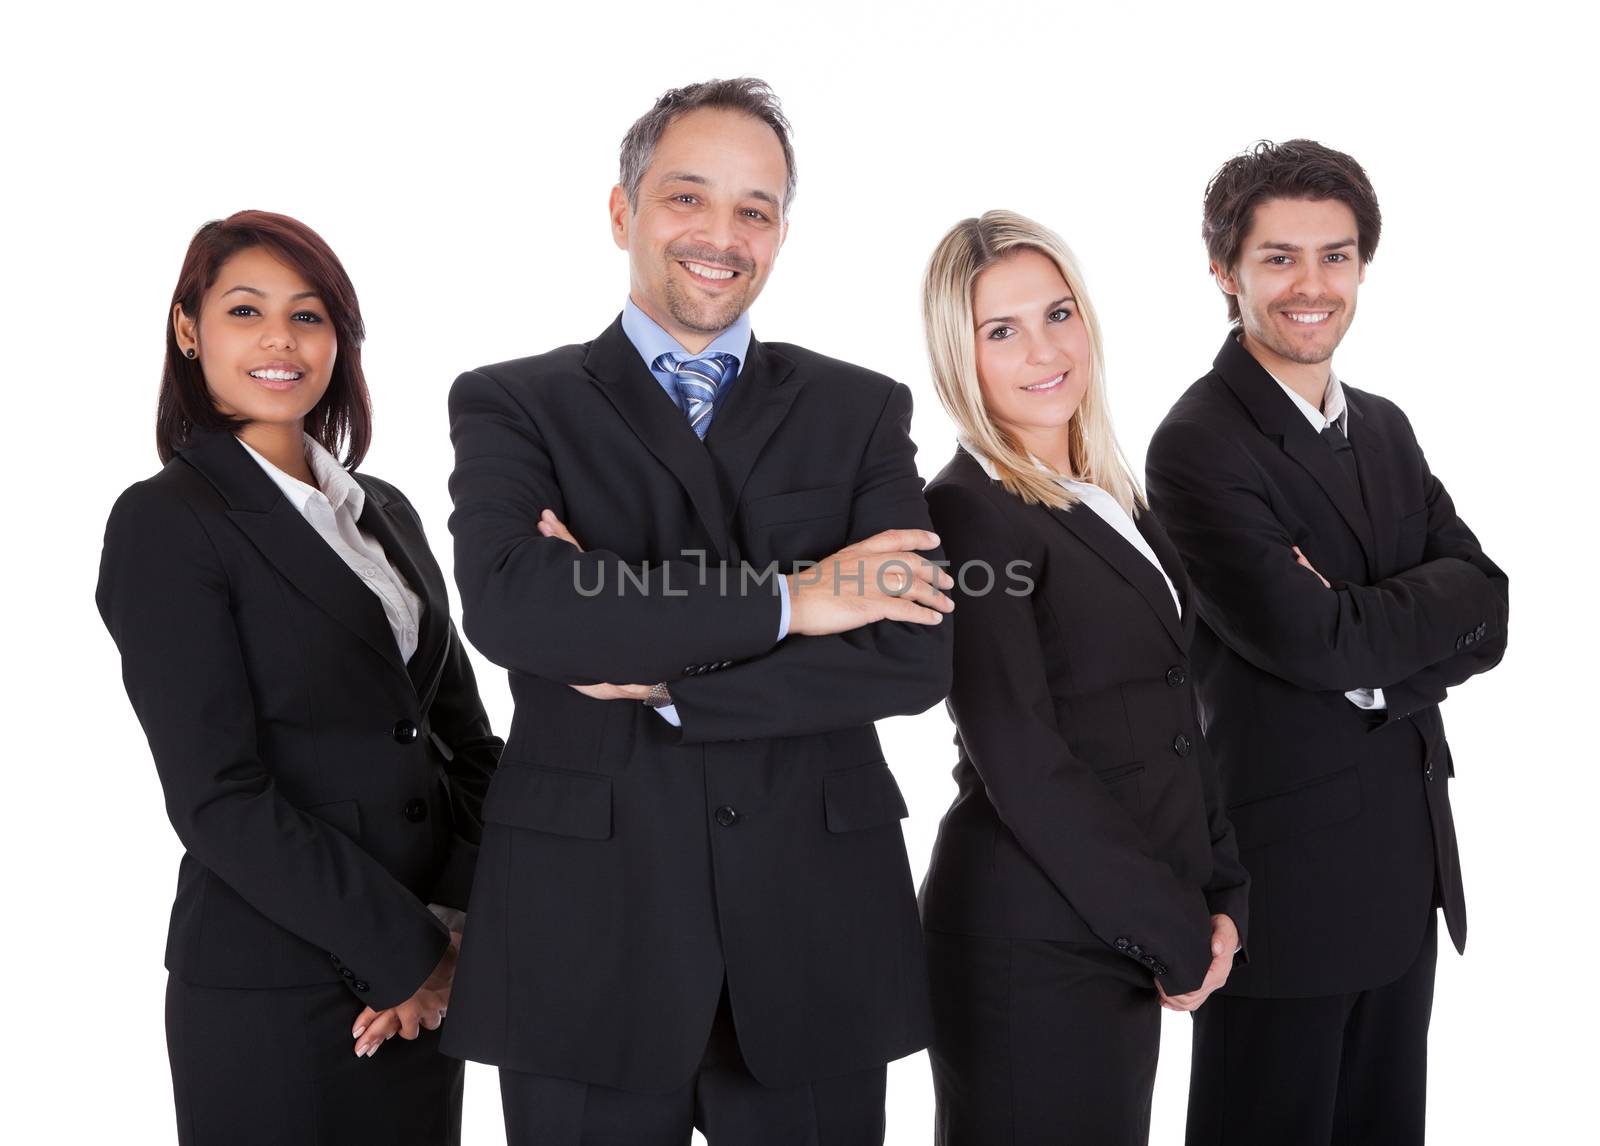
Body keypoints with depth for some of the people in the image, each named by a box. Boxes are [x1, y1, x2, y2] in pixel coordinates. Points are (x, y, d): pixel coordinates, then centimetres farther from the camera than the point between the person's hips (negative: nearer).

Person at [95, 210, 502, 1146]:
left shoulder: (385, 511, 10)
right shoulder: (167, 522, -9)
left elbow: (465, 734, 9)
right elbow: (218, 797, -15)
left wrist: (461, 923, -6)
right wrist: (408, 953, -13)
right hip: (274, 989, -6)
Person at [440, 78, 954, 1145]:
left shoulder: (863, 410, 7)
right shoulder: (512, 405, 3)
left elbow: (917, 654, -5)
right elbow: (506, 604, -17)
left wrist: (664, 679, -12)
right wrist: (785, 599, -16)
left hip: (817, 939, 2)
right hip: (584, 937, -1)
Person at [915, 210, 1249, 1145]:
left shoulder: (1113, 498, 10)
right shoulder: (971, 512, -14)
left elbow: (1173, 718, 13)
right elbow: (1023, 765, -18)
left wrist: (1223, 896, 3)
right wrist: (1178, 935, -13)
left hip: (1127, 939, 8)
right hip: (1032, 948, -7)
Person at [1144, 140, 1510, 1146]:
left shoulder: (1385, 429, 10)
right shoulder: (1201, 447, -15)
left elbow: (1485, 618, 3)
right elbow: (1311, 640, -23)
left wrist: (1372, 658, -14)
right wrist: (1435, 601, -7)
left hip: (1408, 863, 7)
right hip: (1285, 864, -7)